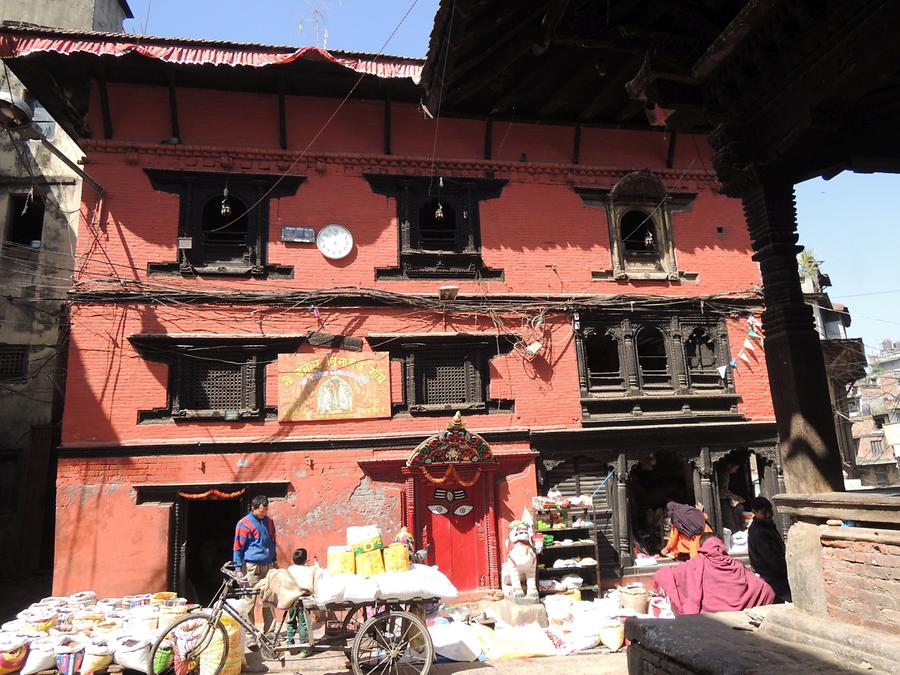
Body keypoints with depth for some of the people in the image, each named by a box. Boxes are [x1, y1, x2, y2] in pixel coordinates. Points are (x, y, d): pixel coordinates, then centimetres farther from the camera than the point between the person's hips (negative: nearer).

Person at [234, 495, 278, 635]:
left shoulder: (269, 521, 12)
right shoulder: (244, 524, -6)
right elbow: (238, 548, -4)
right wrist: (239, 569, -5)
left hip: (268, 566, 5)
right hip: (252, 567, -5)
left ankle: (269, 631, 14)